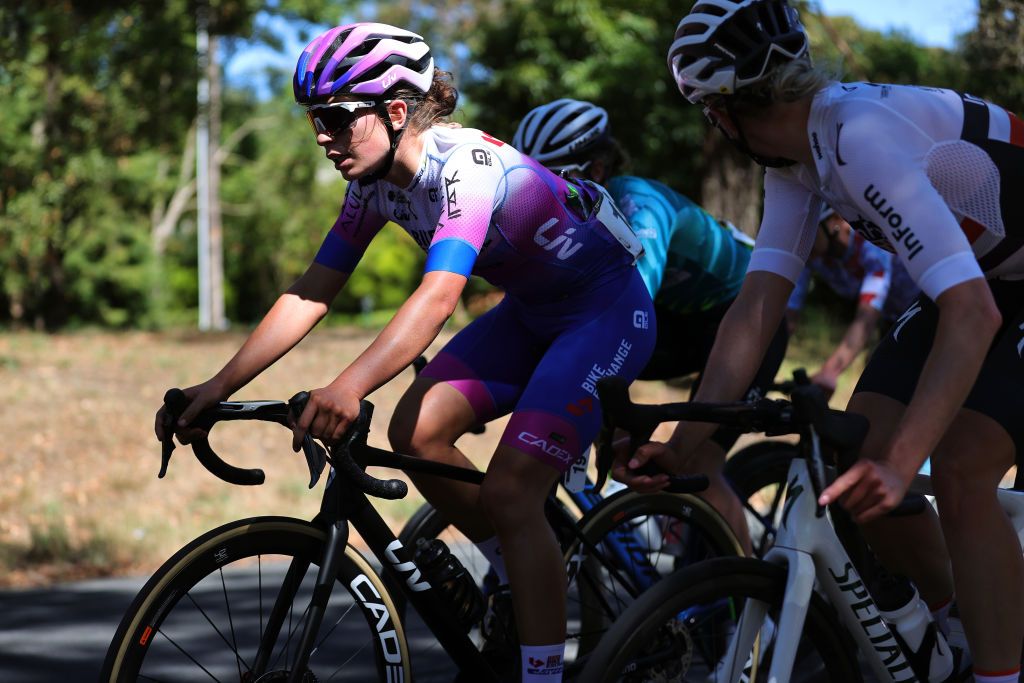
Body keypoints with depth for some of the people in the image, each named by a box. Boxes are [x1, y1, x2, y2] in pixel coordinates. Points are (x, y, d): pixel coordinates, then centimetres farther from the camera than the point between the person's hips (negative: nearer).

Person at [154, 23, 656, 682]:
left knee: (508, 492, -19)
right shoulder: (377, 182, -5)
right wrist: (217, 387, -11)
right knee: (416, 431, -6)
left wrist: (350, 386, -57)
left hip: (609, 311, -8)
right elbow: (310, 293, -4)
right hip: (532, 312, 9)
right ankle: (524, 580, 12)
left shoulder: (464, 163, -30)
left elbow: (439, 294, -44)